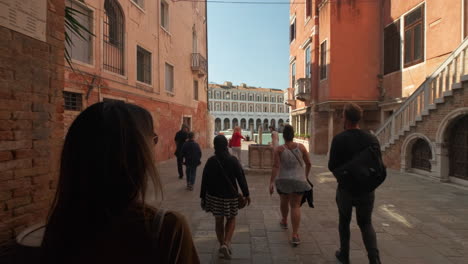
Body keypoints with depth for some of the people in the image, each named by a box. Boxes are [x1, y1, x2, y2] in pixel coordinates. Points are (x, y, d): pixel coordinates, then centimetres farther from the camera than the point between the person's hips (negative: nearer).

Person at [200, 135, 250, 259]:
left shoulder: (210, 161, -7)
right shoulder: (233, 160, -10)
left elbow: (205, 180, -2)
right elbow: (241, 178, -9)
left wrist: (203, 197, 7)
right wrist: (246, 194, 0)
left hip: (214, 196, 1)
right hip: (230, 196, -1)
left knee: (219, 221, 17)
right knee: (231, 219, 17)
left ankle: (222, 245, 26)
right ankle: (226, 243, 2)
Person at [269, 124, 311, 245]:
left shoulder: (279, 149, -10)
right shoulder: (301, 147, -6)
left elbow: (276, 166, -18)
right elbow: (308, 163, 1)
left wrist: (271, 182, -16)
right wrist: (306, 175, 17)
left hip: (283, 180, 0)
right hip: (298, 180, 0)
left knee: (284, 201, 23)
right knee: (296, 206, 4)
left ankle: (284, 221, 47)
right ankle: (295, 235, -3)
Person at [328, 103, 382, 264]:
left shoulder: (339, 139, -15)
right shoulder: (372, 139, -5)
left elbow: (332, 166, -14)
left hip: (345, 188, -2)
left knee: (344, 222, 19)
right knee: (366, 223, 19)